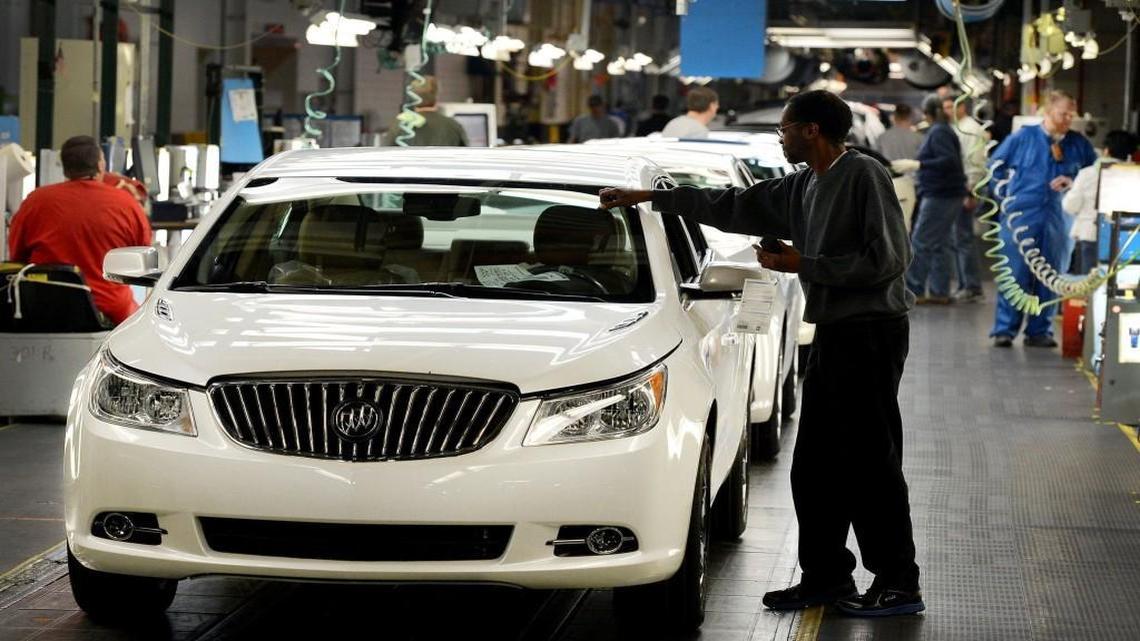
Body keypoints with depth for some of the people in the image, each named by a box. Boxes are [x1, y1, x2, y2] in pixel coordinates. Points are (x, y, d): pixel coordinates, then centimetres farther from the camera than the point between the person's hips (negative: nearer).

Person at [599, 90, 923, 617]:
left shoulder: (864, 177, -12)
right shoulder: (800, 187, 15)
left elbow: (888, 258, -18)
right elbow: (733, 207, 23)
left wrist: (803, 264, -14)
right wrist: (647, 198, 23)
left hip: (871, 334, -9)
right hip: (833, 334, 9)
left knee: (872, 465, -8)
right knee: (814, 468, 10)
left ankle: (898, 585, -4)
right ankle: (826, 575, 18)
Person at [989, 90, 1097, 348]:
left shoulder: (1079, 144, 6)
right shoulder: (1023, 137, 2)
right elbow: (996, 166, 11)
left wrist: (1073, 181, -3)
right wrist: (1006, 195, 4)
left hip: (1057, 218, 3)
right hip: (1021, 216, -3)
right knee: (1015, 274, -5)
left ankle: (1039, 331, 11)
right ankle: (1004, 330, -1)